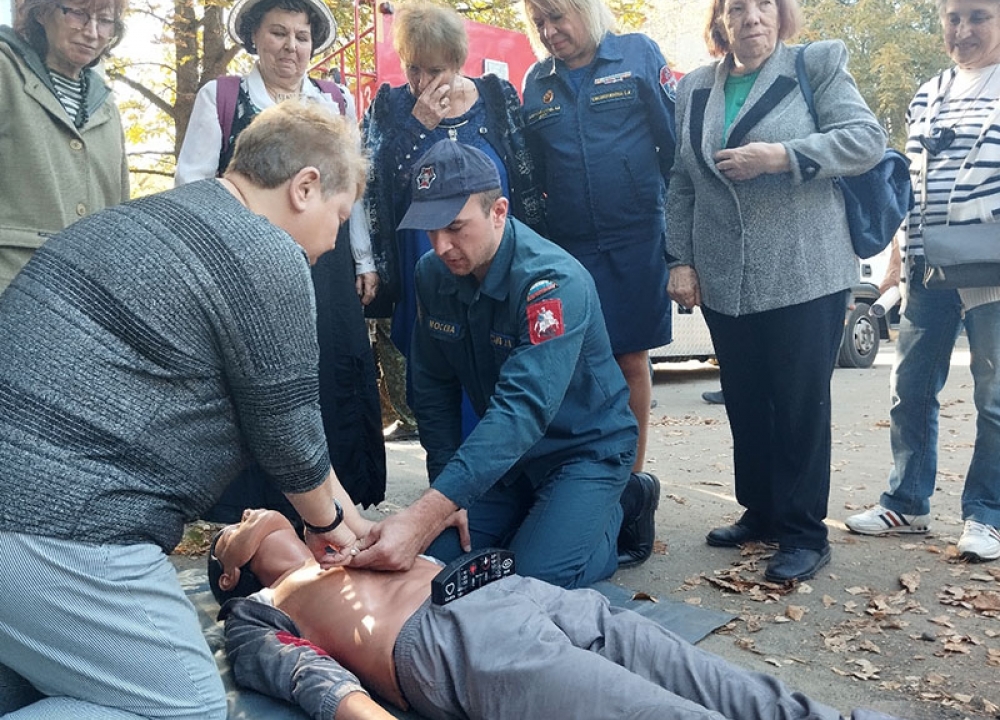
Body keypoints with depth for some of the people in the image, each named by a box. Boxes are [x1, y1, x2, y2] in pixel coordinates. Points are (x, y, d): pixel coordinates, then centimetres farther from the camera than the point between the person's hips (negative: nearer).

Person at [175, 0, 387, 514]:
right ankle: (243, 519, 10)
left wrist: (365, 262, 8)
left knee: (329, 382, 3)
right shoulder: (220, 97, 6)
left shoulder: (337, 102, 13)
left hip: (327, 271, 3)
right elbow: (192, 185, 2)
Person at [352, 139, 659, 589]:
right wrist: (446, 496, -6)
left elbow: (523, 409, -41)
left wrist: (424, 517, -48)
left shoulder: (553, 280, -30)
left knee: (532, 581, -18)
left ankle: (624, 507, 9)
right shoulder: (433, 274, -8)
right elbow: (434, 388, -1)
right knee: (440, 558, -3)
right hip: (507, 450, 6)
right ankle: (543, 510, 20)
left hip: (586, 447, -6)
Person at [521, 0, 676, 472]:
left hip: (636, 239, -2)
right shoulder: (535, 82, 10)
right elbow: (530, 169, 13)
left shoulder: (638, 55, 3)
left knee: (631, 359, 4)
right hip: (568, 246, 2)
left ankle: (632, 474, 18)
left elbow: (674, 140, 0)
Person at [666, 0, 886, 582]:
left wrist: (782, 156, -18)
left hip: (806, 273, -4)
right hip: (724, 280, 5)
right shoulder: (694, 89, 14)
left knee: (801, 402, 0)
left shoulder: (816, 64, 2)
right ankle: (760, 513, 26)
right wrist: (682, 260, 4)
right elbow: (682, 185, 13)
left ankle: (805, 534, 11)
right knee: (744, 402, 11)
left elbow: (868, 139, -6)